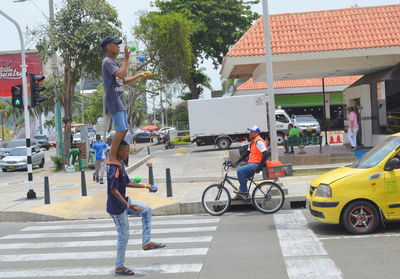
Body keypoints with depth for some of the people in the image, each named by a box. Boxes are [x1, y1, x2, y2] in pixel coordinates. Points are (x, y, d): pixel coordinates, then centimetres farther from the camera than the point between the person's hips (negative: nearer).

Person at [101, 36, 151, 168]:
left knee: (124, 129, 10)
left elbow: (124, 80, 25)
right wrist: (126, 58, -18)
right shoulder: (107, 61, -10)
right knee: (121, 129, -15)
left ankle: (115, 155, 14)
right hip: (113, 100, -10)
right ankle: (112, 158, -13)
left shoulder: (114, 62, 21)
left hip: (119, 100, 10)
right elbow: (120, 74, -26)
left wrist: (140, 75, 16)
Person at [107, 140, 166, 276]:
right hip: (117, 207, -10)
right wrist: (128, 205, -33)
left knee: (146, 210, 12)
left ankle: (146, 242, 12)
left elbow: (127, 183, 15)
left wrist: (146, 186, 14)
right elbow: (113, 190, -29)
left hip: (123, 202, 10)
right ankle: (119, 267, 14)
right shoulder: (115, 168, -24)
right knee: (123, 236, 0)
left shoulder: (120, 166, 7)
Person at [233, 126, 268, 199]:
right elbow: (246, 153, 19)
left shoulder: (259, 142, -13)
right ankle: (241, 194, 18)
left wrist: (260, 166, -24)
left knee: (240, 170, -22)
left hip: (256, 164, -11)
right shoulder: (253, 142, 19)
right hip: (252, 164, 11)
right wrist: (237, 162, 13)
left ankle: (243, 190, -13)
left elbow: (265, 154, -21)